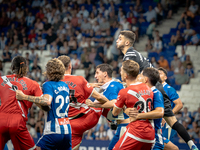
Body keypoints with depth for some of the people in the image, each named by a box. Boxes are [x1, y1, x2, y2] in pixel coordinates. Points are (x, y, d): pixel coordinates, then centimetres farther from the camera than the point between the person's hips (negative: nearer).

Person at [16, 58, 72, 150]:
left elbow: (47, 101, -27)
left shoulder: (48, 85, -7)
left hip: (53, 131, -7)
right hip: (67, 130, 7)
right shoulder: (65, 86, 13)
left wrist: (24, 97, -25)